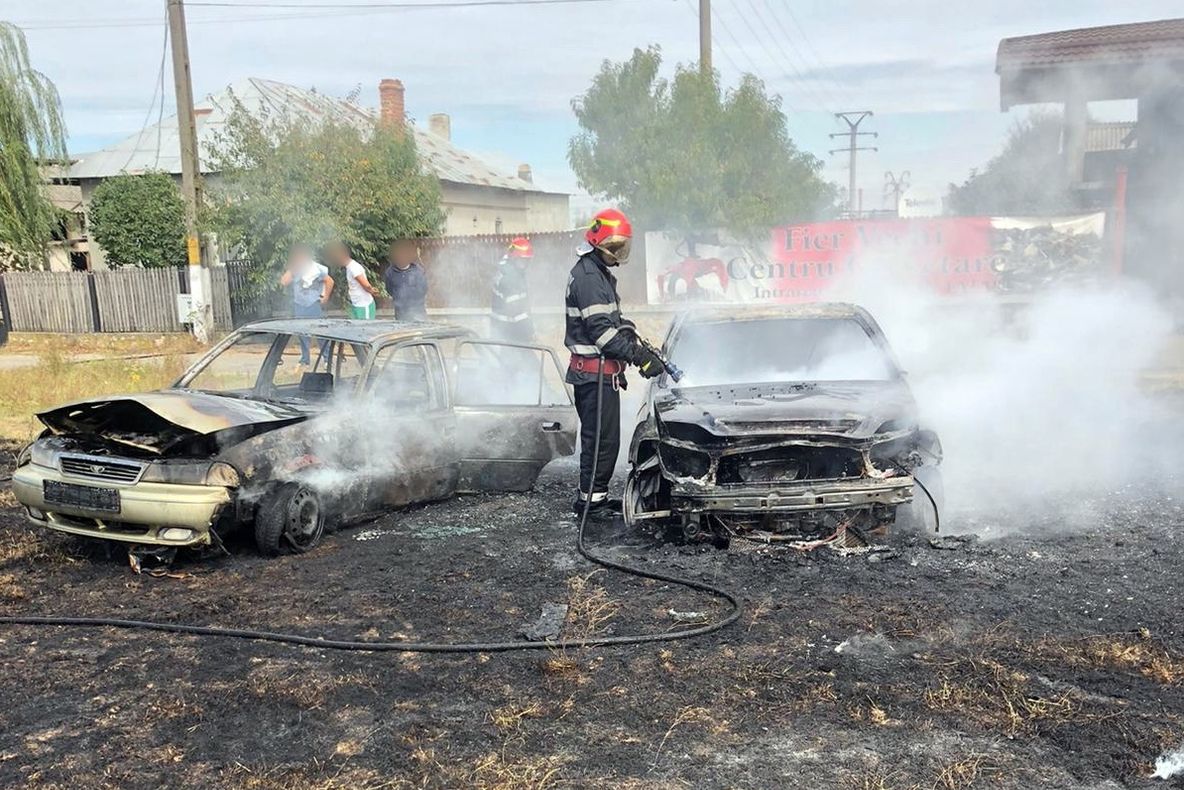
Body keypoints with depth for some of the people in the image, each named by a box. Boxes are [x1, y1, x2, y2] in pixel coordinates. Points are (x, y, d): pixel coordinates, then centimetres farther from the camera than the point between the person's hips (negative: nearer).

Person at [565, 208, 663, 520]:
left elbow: (615, 322, 24)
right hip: (594, 370, -11)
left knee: (600, 436, 15)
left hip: (602, 369, 11)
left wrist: (638, 344, 8)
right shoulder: (588, 276, -16)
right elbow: (601, 329, -23)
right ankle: (590, 498, 1)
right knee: (601, 437, -6)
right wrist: (641, 357, -22)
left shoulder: (601, 273, 19)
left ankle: (596, 495, 24)